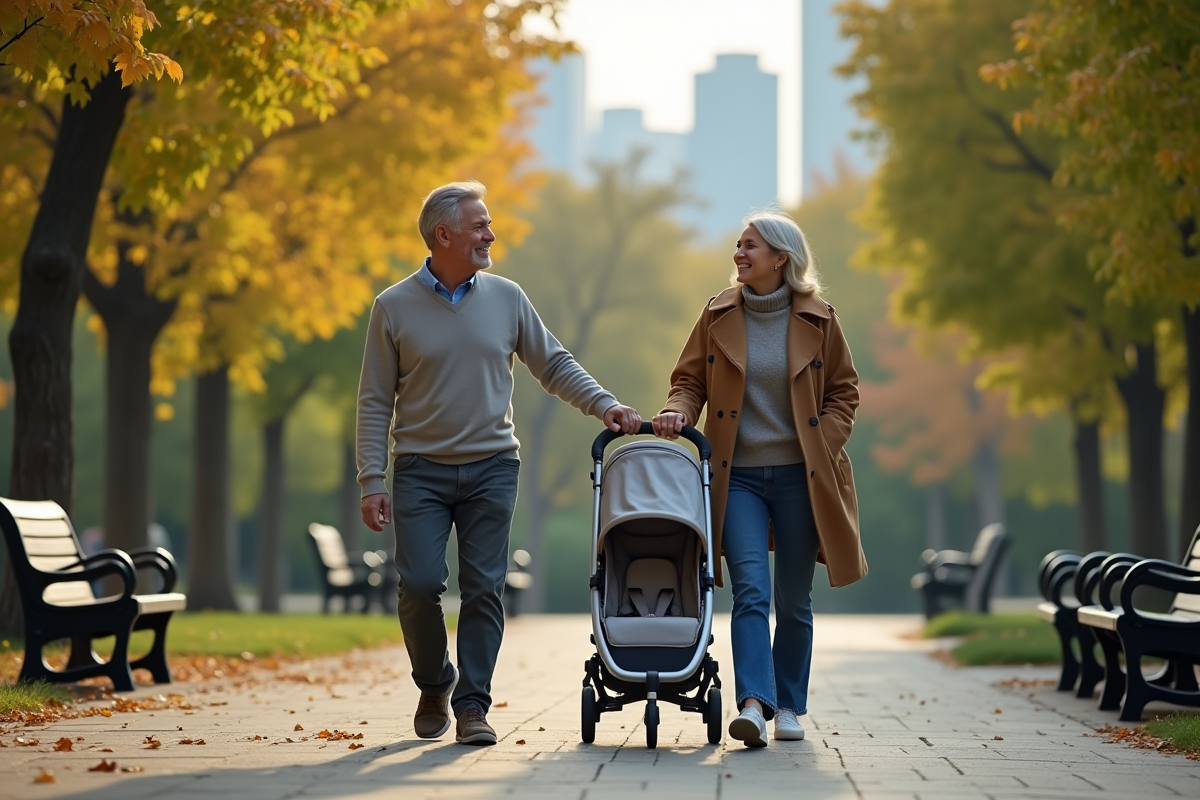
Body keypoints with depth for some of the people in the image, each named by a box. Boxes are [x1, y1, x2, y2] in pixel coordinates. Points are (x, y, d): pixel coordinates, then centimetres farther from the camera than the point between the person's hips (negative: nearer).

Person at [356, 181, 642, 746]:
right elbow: (375, 402, 0)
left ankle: (472, 705, 6)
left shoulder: (506, 298, 5)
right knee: (420, 583, -10)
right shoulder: (395, 307, -1)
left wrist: (605, 405, -2)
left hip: (491, 468, 2)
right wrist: (372, 480, -6)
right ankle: (434, 684, 15)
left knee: (484, 589, -1)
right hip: (420, 470, -2)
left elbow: (554, 366, 13)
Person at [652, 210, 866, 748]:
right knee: (750, 591, -15)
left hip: (798, 476, 0)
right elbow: (691, 380, 10)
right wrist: (679, 412, -12)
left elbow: (843, 391, 8)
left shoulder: (817, 320, 2)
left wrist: (823, 448, -4)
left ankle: (788, 706, 19)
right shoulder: (718, 316, 5)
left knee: (794, 599, 8)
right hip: (738, 475, 0)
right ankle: (753, 703, -25)